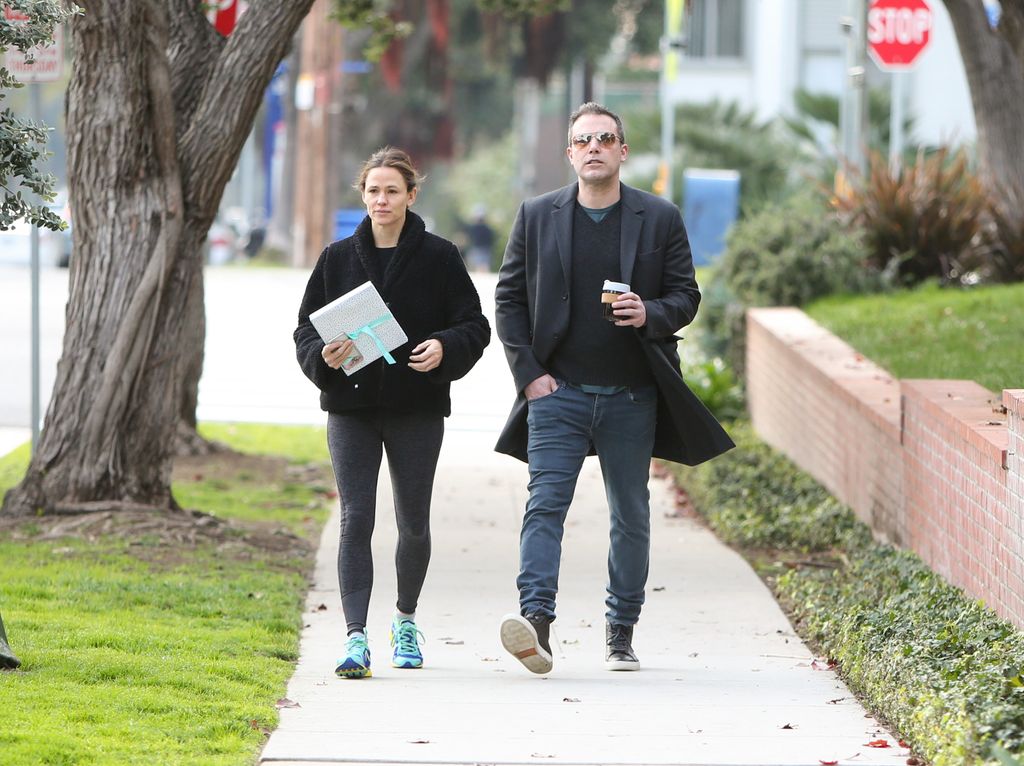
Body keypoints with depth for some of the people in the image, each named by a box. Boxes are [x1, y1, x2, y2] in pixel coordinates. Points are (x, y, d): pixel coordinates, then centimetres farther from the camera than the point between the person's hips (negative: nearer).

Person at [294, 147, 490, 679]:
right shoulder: (337, 259, 6)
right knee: (355, 519, -10)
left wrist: (445, 347, -20)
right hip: (351, 406, 1)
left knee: (414, 523, 8)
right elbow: (306, 329, 7)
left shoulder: (438, 258, 1)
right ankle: (356, 638, -15)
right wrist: (323, 356, -14)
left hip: (417, 409, -1)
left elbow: (474, 326, 1)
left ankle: (405, 619, 32)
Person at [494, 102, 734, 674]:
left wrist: (650, 315, -16)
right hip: (558, 391, -1)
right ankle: (537, 621, -25)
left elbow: (686, 296, 6)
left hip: (632, 395, 1)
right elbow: (509, 299, 8)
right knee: (545, 504, -15)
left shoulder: (660, 218, 4)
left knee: (632, 515, 7)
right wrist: (529, 371, -3)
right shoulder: (537, 217, 6)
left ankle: (621, 632, 18)